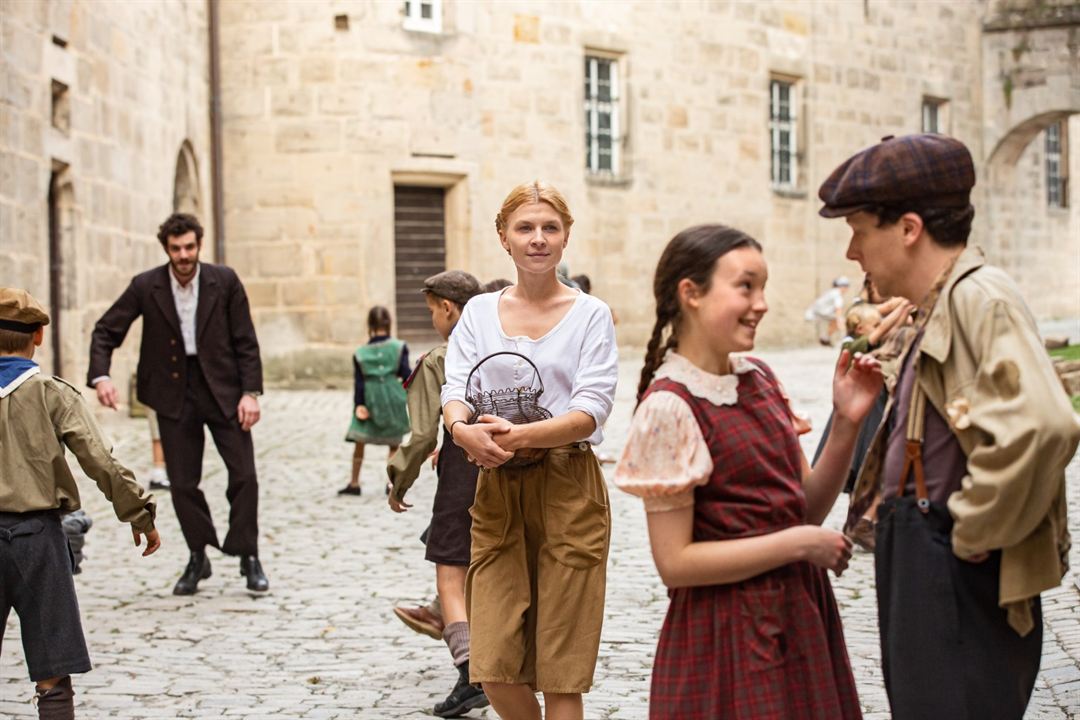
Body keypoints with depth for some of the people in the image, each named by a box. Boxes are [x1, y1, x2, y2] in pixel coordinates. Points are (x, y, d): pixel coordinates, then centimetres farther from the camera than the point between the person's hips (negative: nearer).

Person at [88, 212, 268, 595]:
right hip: (174, 394, 1)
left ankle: (248, 556, 9)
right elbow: (105, 331, 1)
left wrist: (250, 392, -10)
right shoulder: (145, 287, -4)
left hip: (221, 389, -1)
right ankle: (198, 557, 21)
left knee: (244, 474, -5)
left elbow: (246, 342, -2)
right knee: (182, 482, 4)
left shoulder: (225, 281, -5)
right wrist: (100, 376, -16)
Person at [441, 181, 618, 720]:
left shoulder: (590, 315, 1)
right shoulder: (479, 312, 10)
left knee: (561, 671, 0)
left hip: (568, 488, -2)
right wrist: (463, 428, -23)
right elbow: (454, 391, 0)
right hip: (497, 489, 3)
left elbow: (592, 408, -10)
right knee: (494, 665, -1)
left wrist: (519, 436, -25)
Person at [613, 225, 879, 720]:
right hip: (730, 638, -7)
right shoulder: (670, 406, -17)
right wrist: (798, 543, -17)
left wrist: (847, 423, -5)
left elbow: (806, 506, 8)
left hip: (799, 619, 7)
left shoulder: (759, 378, 5)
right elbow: (675, 562, -18)